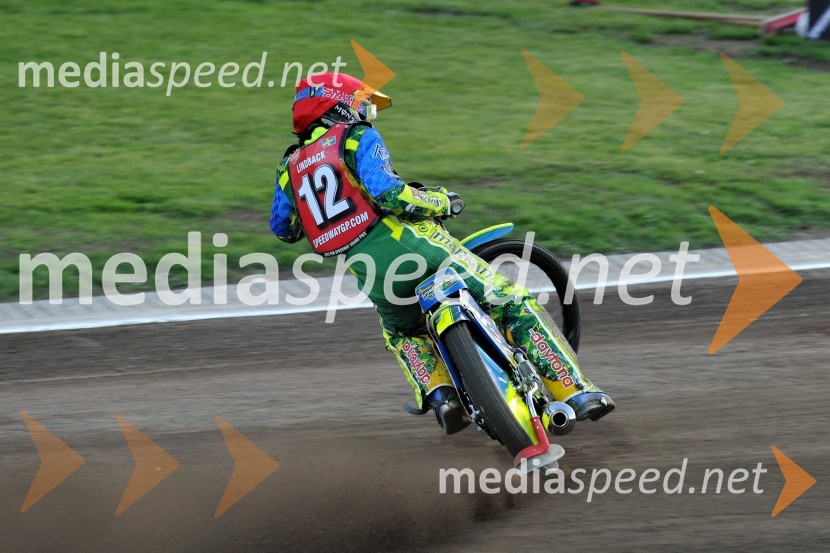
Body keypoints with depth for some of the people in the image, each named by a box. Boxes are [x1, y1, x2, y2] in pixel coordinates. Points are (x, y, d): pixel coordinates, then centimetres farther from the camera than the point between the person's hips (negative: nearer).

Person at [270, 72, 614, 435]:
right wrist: (440, 203, 1)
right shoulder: (357, 138, 0)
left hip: (367, 272, 5)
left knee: (401, 334, 36)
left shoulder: (291, 167, 15)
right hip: (408, 243, -5)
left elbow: (282, 228, 26)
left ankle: (438, 394, 11)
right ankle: (574, 390, -5)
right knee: (512, 303, 3)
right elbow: (387, 194, -14)